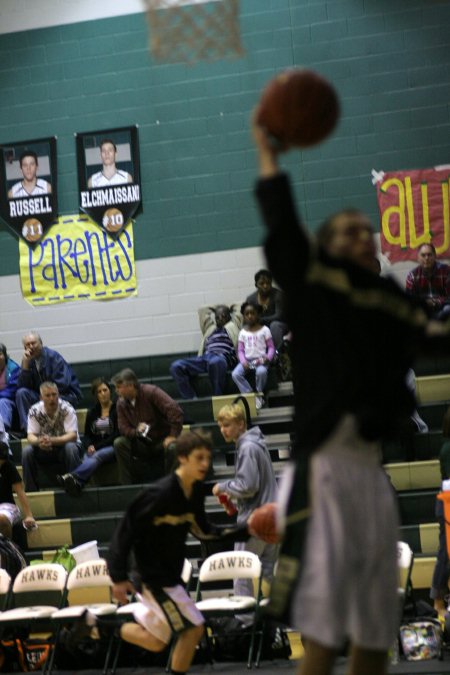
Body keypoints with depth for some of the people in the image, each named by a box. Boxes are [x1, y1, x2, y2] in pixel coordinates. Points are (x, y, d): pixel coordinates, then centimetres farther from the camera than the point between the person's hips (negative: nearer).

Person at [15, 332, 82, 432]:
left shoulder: (53, 356, -13)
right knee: (21, 393, -17)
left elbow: (62, 384, -19)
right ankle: (27, 428, -19)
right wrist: (25, 364, -16)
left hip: (66, 395, -6)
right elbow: (22, 385, -7)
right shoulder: (29, 360, 2)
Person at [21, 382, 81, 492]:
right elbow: (30, 436, -14)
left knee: (71, 448, -35)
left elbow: (72, 435, -25)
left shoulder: (67, 409, -18)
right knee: (27, 451, -25)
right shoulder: (34, 410, -11)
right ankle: (31, 490, -16)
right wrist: (39, 442, -40)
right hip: (44, 449, 2)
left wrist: (52, 440, -42)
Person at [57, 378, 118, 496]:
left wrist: (97, 446, -12)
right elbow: (87, 435, 18)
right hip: (94, 449, 4)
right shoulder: (92, 413, 20)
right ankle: (77, 483, -67)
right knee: (87, 459, -34)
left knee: (97, 456, -38)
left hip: (112, 447, -4)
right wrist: (89, 446, -8)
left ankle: (73, 477, -67)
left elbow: (118, 434, -5)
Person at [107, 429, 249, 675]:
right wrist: (119, 577, -20)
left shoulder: (196, 489, 0)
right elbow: (126, 531, -20)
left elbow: (201, 529, 13)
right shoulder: (160, 493, -24)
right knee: (193, 629, -8)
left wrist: (243, 531, 3)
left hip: (170, 573, 8)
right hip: (154, 575, -8)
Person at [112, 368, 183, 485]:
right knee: (119, 443, -21)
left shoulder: (151, 392, -17)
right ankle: (126, 485, -17)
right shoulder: (121, 403, 0)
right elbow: (123, 428, -3)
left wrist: (173, 436, -27)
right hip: (142, 444, 5)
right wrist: (136, 431, -25)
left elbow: (175, 410, -25)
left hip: (162, 440, -4)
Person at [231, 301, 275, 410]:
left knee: (261, 371, -37)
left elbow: (271, 347, 3)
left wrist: (268, 358, -17)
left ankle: (259, 394, -11)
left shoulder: (264, 330, 4)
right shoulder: (243, 332, 10)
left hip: (260, 360, -3)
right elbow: (240, 350, 8)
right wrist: (243, 362, -12)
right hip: (247, 360, 3)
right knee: (235, 374, -25)